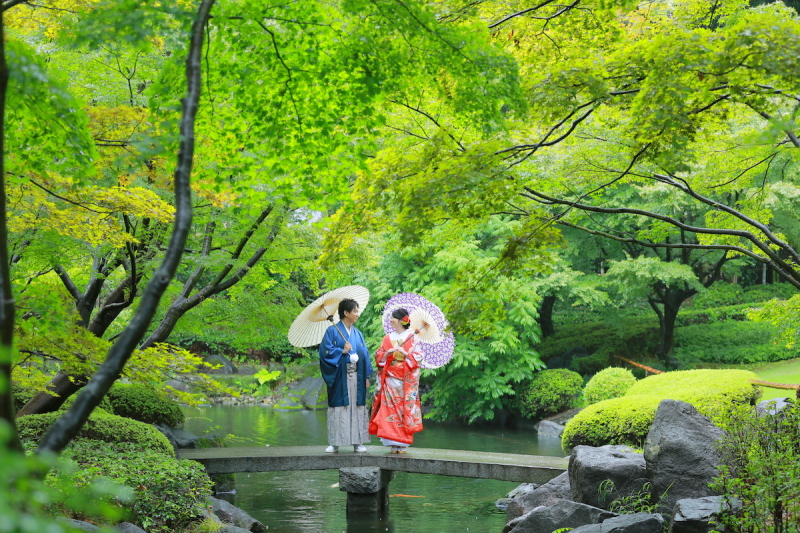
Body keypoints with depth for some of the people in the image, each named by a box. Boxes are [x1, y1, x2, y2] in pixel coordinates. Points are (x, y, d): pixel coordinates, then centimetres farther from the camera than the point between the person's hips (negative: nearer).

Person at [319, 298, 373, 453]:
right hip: (340, 377, -4)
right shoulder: (332, 331, 1)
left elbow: (365, 355, 13)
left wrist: (367, 376, 6)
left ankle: (357, 442, 8)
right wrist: (342, 351, -16)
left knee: (357, 408, 3)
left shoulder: (358, 334, 14)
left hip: (356, 377, 4)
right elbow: (325, 351, -6)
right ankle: (334, 443, 4)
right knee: (338, 408, -2)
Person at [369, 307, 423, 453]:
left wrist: (405, 353, -17)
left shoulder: (412, 337, 3)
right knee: (390, 409, -5)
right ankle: (394, 444, -1)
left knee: (405, 409, -5)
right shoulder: (387, 338, 13)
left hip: (406, 380, -3)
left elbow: (418, 356, -2)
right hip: (390, 379, 3)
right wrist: (387, 353, -8)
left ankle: (402, 444, 0)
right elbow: (379, 357, 11)